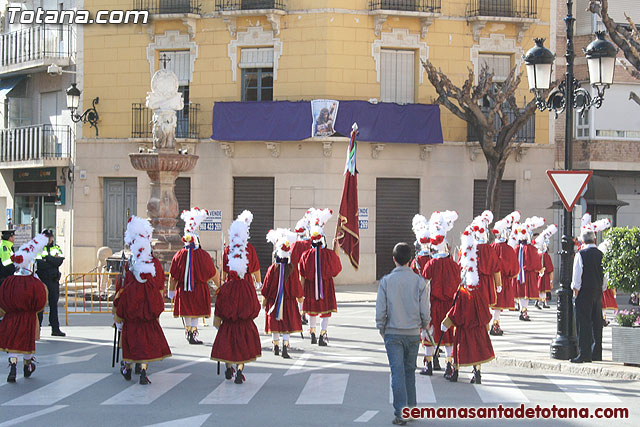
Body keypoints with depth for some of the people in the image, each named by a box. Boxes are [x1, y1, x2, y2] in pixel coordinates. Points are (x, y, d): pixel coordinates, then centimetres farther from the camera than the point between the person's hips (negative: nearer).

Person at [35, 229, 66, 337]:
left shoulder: (57, 249, 12)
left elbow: (59, 261, -6)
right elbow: (39, 264, -10)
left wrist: (46, 257, -14)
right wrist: (52, 262, -12)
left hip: (54, 280, 3)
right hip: (41, 280, -3)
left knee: (54, 304, 6)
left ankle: (55, 329, 9)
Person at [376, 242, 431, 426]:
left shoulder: (386, 281, -6)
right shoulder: (419, 281, -3)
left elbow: (380, 310, -5)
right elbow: (425, 310, -2)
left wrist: (382, 330, 10)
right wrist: (425, 326, 17)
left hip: (393, 333, -1)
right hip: (413, 333, 2)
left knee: (397, 371, -2)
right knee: (410, 370, 15)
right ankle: (411, 408, 20)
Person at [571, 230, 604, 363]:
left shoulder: (581, 254, -10)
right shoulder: (601, 255, 5)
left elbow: (577, 275, -12)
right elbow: (605, 274, 10)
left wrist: (576, 290, -3)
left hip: (585, 292, -5)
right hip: (598, 292, 5)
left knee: (583, 323, -5)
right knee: (597, 322, 10)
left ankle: (584, 354, -9)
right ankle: (597, 353, 15)